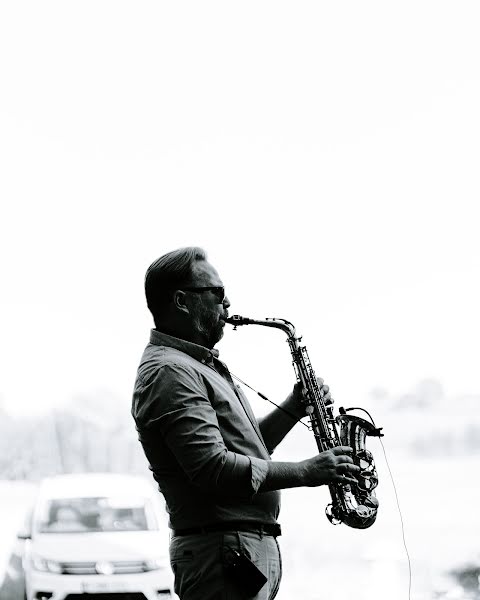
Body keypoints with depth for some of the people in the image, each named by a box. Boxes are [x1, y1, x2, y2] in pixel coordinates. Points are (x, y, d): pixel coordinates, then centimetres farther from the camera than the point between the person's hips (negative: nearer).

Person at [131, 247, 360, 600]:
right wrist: (306, 472, -17)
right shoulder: (168, 373, -15)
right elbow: (213, 469, -24)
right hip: (222, 553, -11)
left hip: (250, 548, 11)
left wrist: (294, 408, 10)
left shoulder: (197, 368, 21)